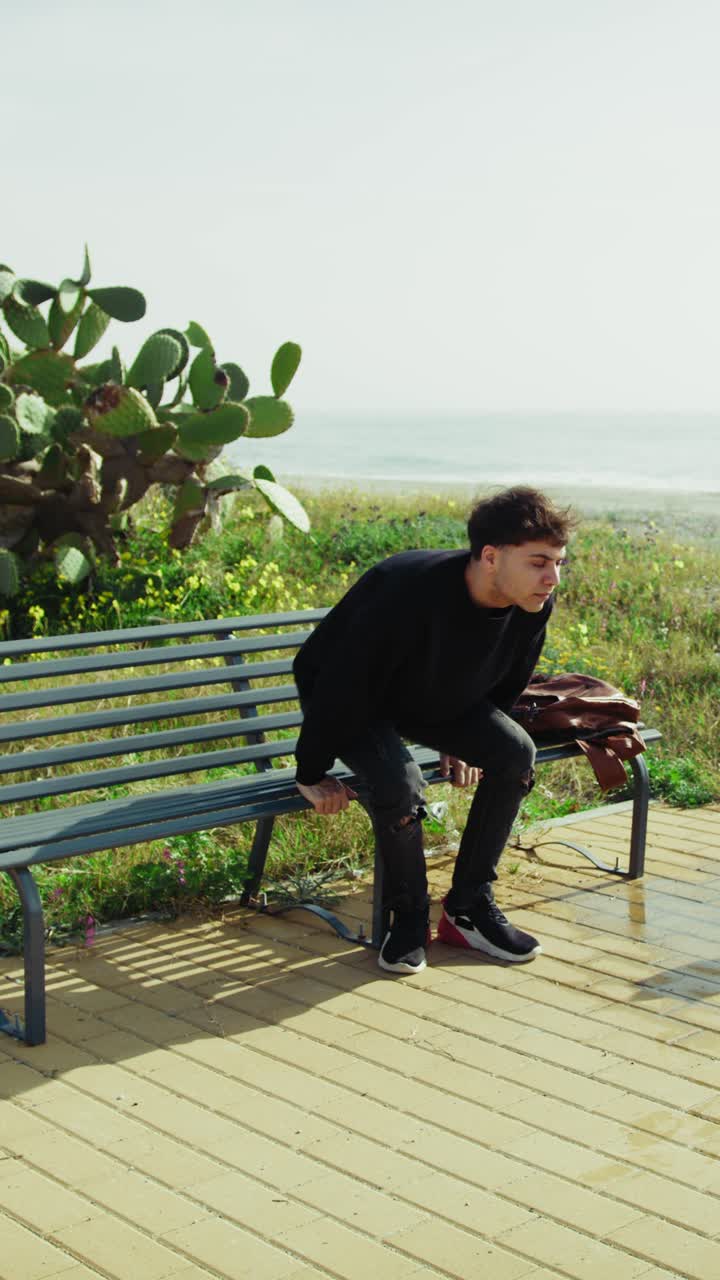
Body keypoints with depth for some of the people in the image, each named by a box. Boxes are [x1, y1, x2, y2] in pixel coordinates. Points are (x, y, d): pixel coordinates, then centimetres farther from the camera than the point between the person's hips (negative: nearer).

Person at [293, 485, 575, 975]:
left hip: (439, 699, 6)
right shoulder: (408, 593, -40)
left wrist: (465, 745, 8)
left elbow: (505, 683, 3)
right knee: (400, 782, -31)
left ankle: (469, 908, -4)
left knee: (515, 752, -16)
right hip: (352, 699, -6)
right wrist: (313, 773, -20)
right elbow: (343, 685, -30)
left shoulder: (534, 606, -20)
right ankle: (410, 918, -6)